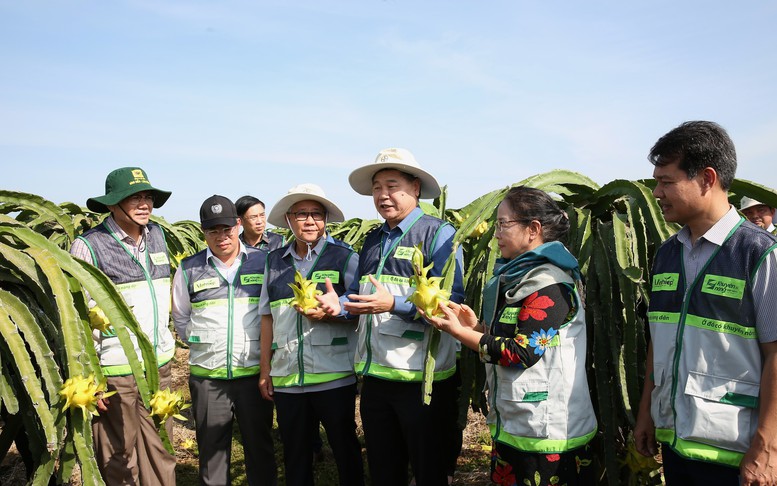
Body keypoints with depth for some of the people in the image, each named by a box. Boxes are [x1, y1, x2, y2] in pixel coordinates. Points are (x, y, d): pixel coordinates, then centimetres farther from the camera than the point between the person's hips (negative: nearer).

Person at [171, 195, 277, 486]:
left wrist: (267, 345, 2)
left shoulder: (264, 262, 0)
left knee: (259, 445, 12)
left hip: (254, 372, -1)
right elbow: (180, 319, 14)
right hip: (207, 376, 1)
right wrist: (203, 343, 8)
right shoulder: (189, 269, 3)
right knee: (211, 449, 13)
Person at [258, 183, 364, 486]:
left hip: (335, 377, -3)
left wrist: (331, 314, -21)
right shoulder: (275, 260, 8)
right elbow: (267, 317, 12)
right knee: (294, 454, 16)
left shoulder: (344, 257, -4)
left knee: (345, 449, 10)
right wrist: (265, 370, 11)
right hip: (286, 378, 4)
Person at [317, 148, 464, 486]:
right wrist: (338, 304, -2)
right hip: (375, 374, 7)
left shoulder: (439, 235, -8)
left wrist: (394, 303, -28)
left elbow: (452, 299, -18)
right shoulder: (373, 240, 13)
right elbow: (359, 294, 20)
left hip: (422, 378, -6)